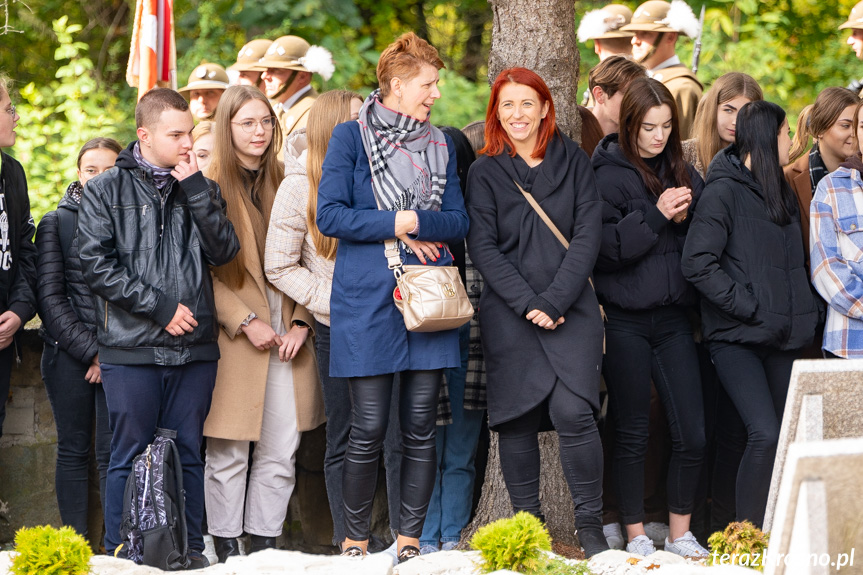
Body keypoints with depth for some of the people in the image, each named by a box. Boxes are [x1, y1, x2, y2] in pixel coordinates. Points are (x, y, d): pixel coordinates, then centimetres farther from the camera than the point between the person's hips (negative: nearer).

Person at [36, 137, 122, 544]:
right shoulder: (56, 223, 5)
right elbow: (50, 298, 0)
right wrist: (91, 351, -8)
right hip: (68, 353, 0)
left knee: (112, 451, -6)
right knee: (73, 450, 2)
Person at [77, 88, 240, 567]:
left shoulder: (201, 188, 13)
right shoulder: (107, 190, 3)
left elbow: (224, 251, -1)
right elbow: (97, 265, -6)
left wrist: (194, 186, -7)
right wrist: (161, 306, -11)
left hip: (194, 347, 3)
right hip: (131, 348, -3)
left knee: (188, 455, 7)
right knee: (131, 457, 0)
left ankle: (190, 549, 14)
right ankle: (121, 554, 7)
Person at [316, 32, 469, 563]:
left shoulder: (440, 144, 14)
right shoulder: (351, 137, 1)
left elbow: (459, 222, 8)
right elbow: (330, 216, -8)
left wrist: (415, 222, -10)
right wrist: (399, 225, -10)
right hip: (369, 299, -4)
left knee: (421, 428, 3)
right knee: (369, 429, -4)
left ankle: (411, 539, 11)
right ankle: (355, 542, 6)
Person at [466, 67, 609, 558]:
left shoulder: (573, 162, 8)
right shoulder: (485, 172, 8)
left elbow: (587, 236, 2)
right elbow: (483, 246, 0)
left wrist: (554, 300, -9)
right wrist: (527, 303, -11)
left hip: (571, 309, -1)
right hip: (508, 313, 1)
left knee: (573, 412, -15)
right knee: (517, 419, -1)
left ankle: (591, 527, -6)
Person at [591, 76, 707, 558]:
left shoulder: (684, 174, 11)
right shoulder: (610, 175, -4)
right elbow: (605, 246, -13)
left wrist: (685, 219, -6)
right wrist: (656, 216, -18)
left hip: (674, 319, 4)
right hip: (627, 322, -4)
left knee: (693, 433, 0)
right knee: (632, 434, 3)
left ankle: (681, 532, 14)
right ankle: (637, 536, 14)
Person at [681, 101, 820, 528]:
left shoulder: (781, 192, 17)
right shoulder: (723, 191, -8)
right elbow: (697, 263, -16)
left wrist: (803, 313, 11)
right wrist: (750, 308, -16)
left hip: (782, 338, 7)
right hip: (736, 337, -7)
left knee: (784, 436, 4)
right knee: (764, 434, -18)